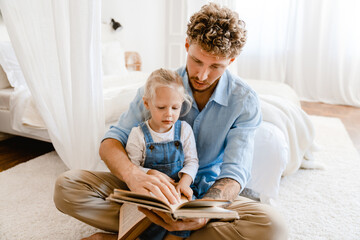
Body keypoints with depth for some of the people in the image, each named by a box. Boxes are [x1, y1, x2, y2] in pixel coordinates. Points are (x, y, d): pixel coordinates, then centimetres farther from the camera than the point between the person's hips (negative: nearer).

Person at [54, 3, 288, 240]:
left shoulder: (245, 100, -12)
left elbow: (234, 173, -18)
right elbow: (111, 142, -14)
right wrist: (133, 174, -38)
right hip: (155, 187, 1)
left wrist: (203, 213, -40)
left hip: (208, 192, 0)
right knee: (66, 186, -16)